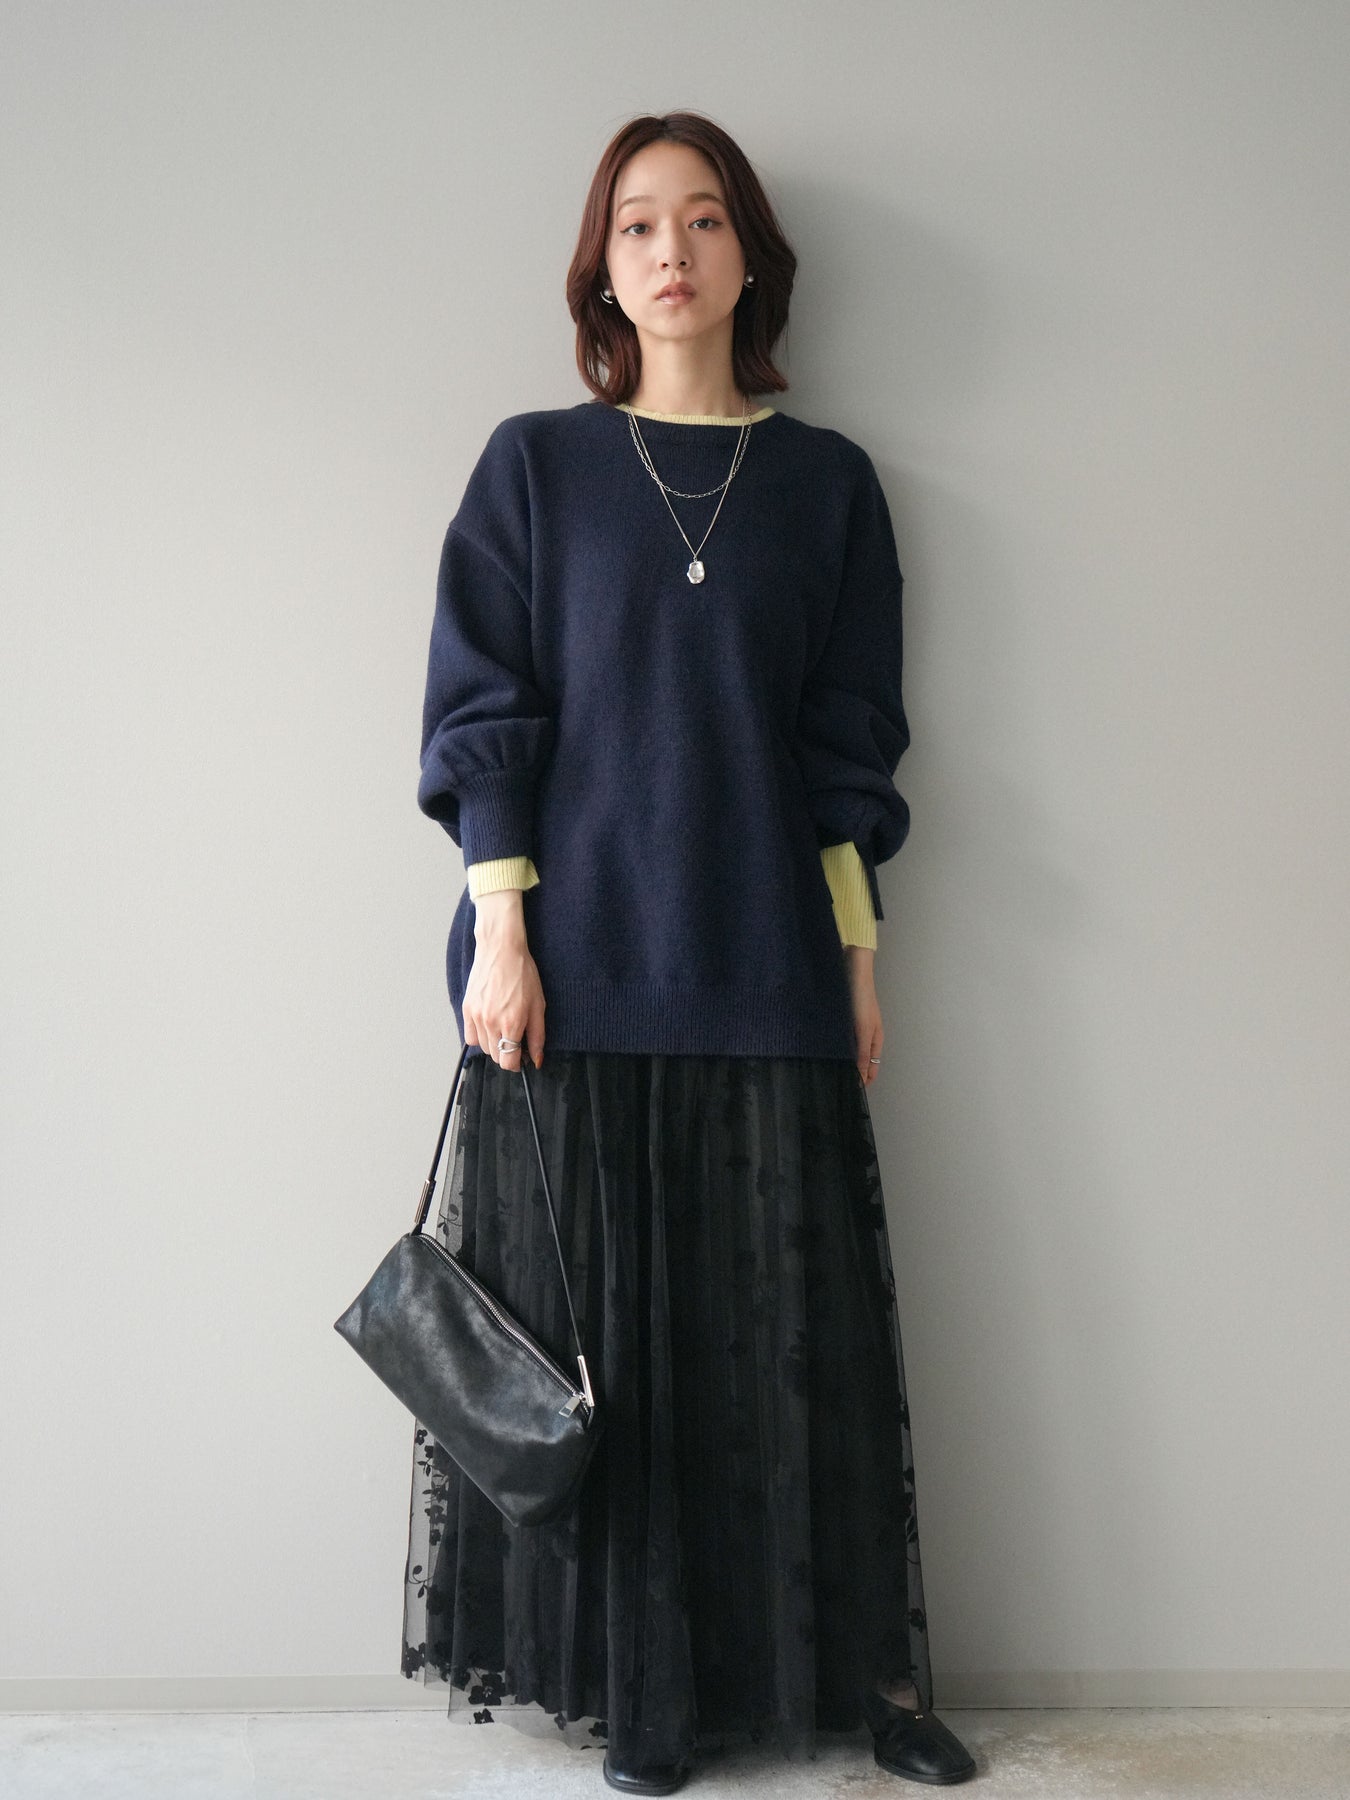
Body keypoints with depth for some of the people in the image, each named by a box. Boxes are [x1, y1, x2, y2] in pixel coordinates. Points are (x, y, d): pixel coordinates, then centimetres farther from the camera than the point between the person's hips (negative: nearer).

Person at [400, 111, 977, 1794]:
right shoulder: (535, 465, 5)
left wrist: (858, 960, 5)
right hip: (581, 967, -1)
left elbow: (848, 742, 9)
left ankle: (858, 1664, 21)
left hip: (767, 973, 1)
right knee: (598, 1323, 3)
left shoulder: (825, 481, 9)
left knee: (799, 1325, 6)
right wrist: (501, 932, -7)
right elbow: (481, 712, 1)